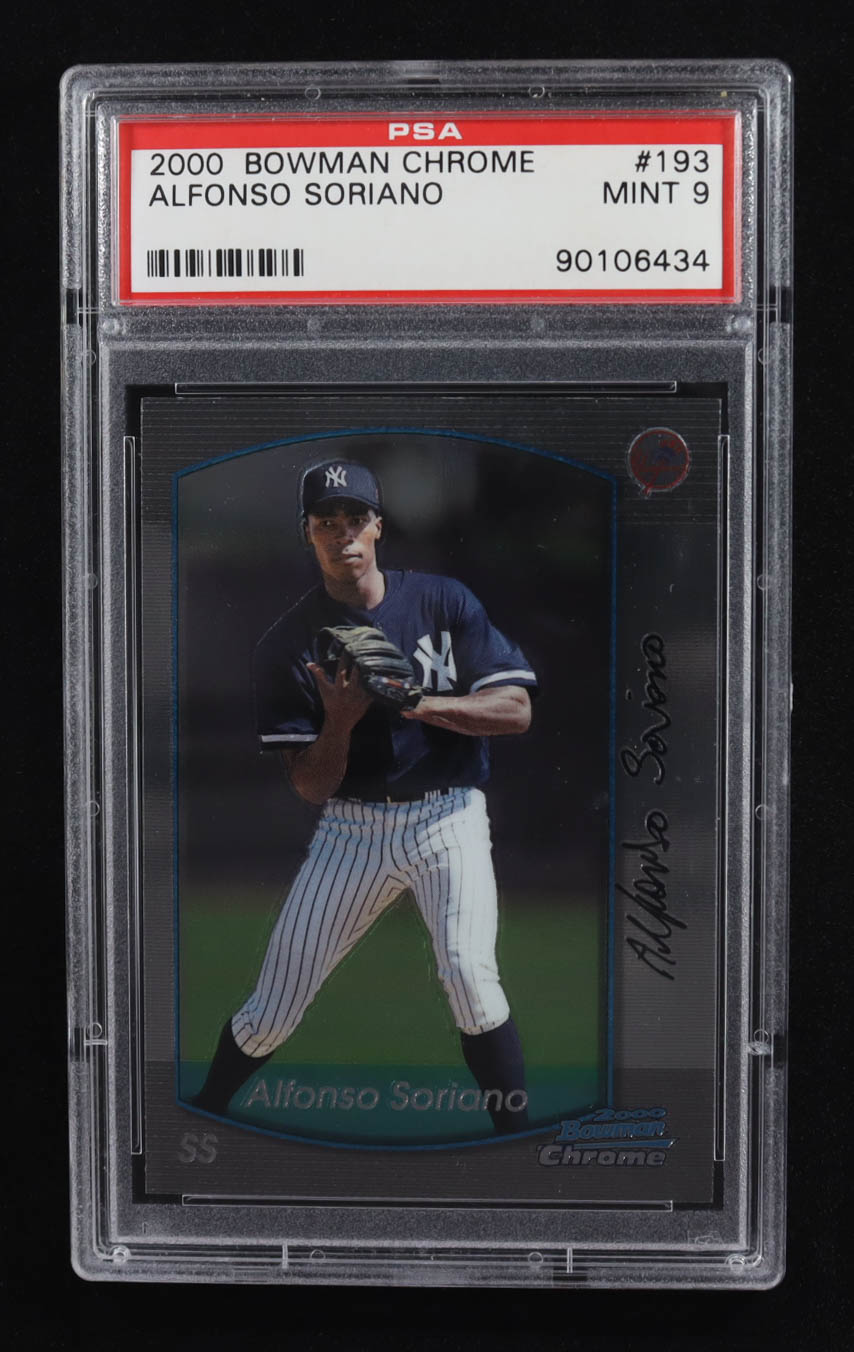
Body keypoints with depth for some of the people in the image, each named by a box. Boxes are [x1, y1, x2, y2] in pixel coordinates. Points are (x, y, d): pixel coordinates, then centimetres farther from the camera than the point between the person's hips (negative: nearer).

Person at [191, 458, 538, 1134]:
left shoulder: (444, 601, -1)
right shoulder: (287, 643, -2)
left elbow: (516, 711, -7)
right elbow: (311, 786, -4)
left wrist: (417, 701, -21)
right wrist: (341, 719, -24)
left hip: (446, 818, -1)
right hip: (350, 829, 1)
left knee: (468, 974, -23)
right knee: (270, 1013, 2)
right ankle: (204, 1111, 29)